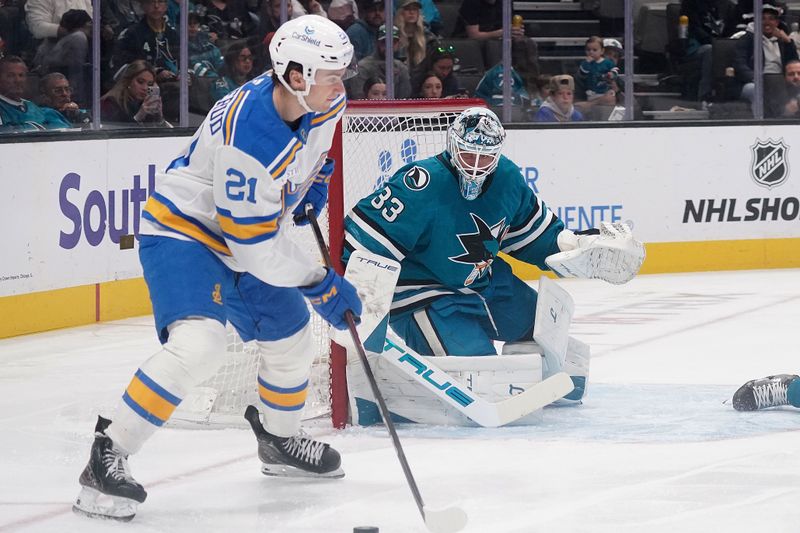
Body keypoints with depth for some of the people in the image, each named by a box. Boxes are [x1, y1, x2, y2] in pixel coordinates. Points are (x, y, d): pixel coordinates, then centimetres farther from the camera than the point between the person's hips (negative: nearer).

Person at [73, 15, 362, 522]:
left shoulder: (324, 103, -10)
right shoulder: (248, 135, -35)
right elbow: (254, 243, -29)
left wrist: (316, 178, 8)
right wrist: (321, 283, -22)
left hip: (246, 236, 9)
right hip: (182, 231, -9)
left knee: (292, 337, 19)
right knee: (199, 343, -30)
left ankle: (281, 440, 47)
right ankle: (107, 458, -26)